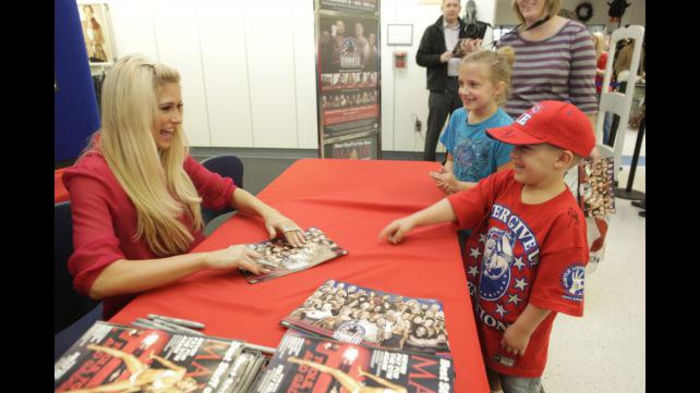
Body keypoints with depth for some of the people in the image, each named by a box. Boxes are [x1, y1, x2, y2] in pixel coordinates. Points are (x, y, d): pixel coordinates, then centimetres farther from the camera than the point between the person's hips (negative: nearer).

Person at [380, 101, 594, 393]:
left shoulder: (565, 220, -29)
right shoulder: (505, 183, -11)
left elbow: (552, 288, -23)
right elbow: (460, 204, -13)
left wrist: (522, 329, -14)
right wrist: (412, 220, -23)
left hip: (514, 326, -5)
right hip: (476, 305, 5)